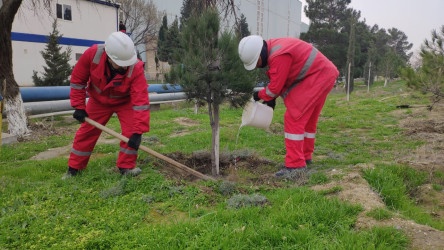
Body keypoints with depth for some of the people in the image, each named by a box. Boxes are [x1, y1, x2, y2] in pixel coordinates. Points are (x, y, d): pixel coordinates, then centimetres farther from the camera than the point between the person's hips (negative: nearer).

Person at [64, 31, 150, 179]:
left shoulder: (136, 69, -36)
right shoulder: (93, 54, -32)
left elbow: (141, 101, -38)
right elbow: (77, 80, -15)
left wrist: (138, 132, -43)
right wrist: (79, 107, -16)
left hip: (125, 101, -1)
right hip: (98, 100, 1)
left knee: (131, 130, -18)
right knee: (86, 132, 5)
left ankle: (125, 167, 0)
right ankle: (74, 168, 21)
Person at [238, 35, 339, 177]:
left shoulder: (279, 56, -26)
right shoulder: (272, 50, 7)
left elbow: (276, 86, -20)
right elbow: (279, 79, 14)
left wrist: (259, 95, -2)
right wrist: (272, 98, 5)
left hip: (317, 77, -11)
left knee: (294, 117, -12)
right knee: (308, 118, 18)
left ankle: (296, 164, -11)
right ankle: (305, 156, 31)